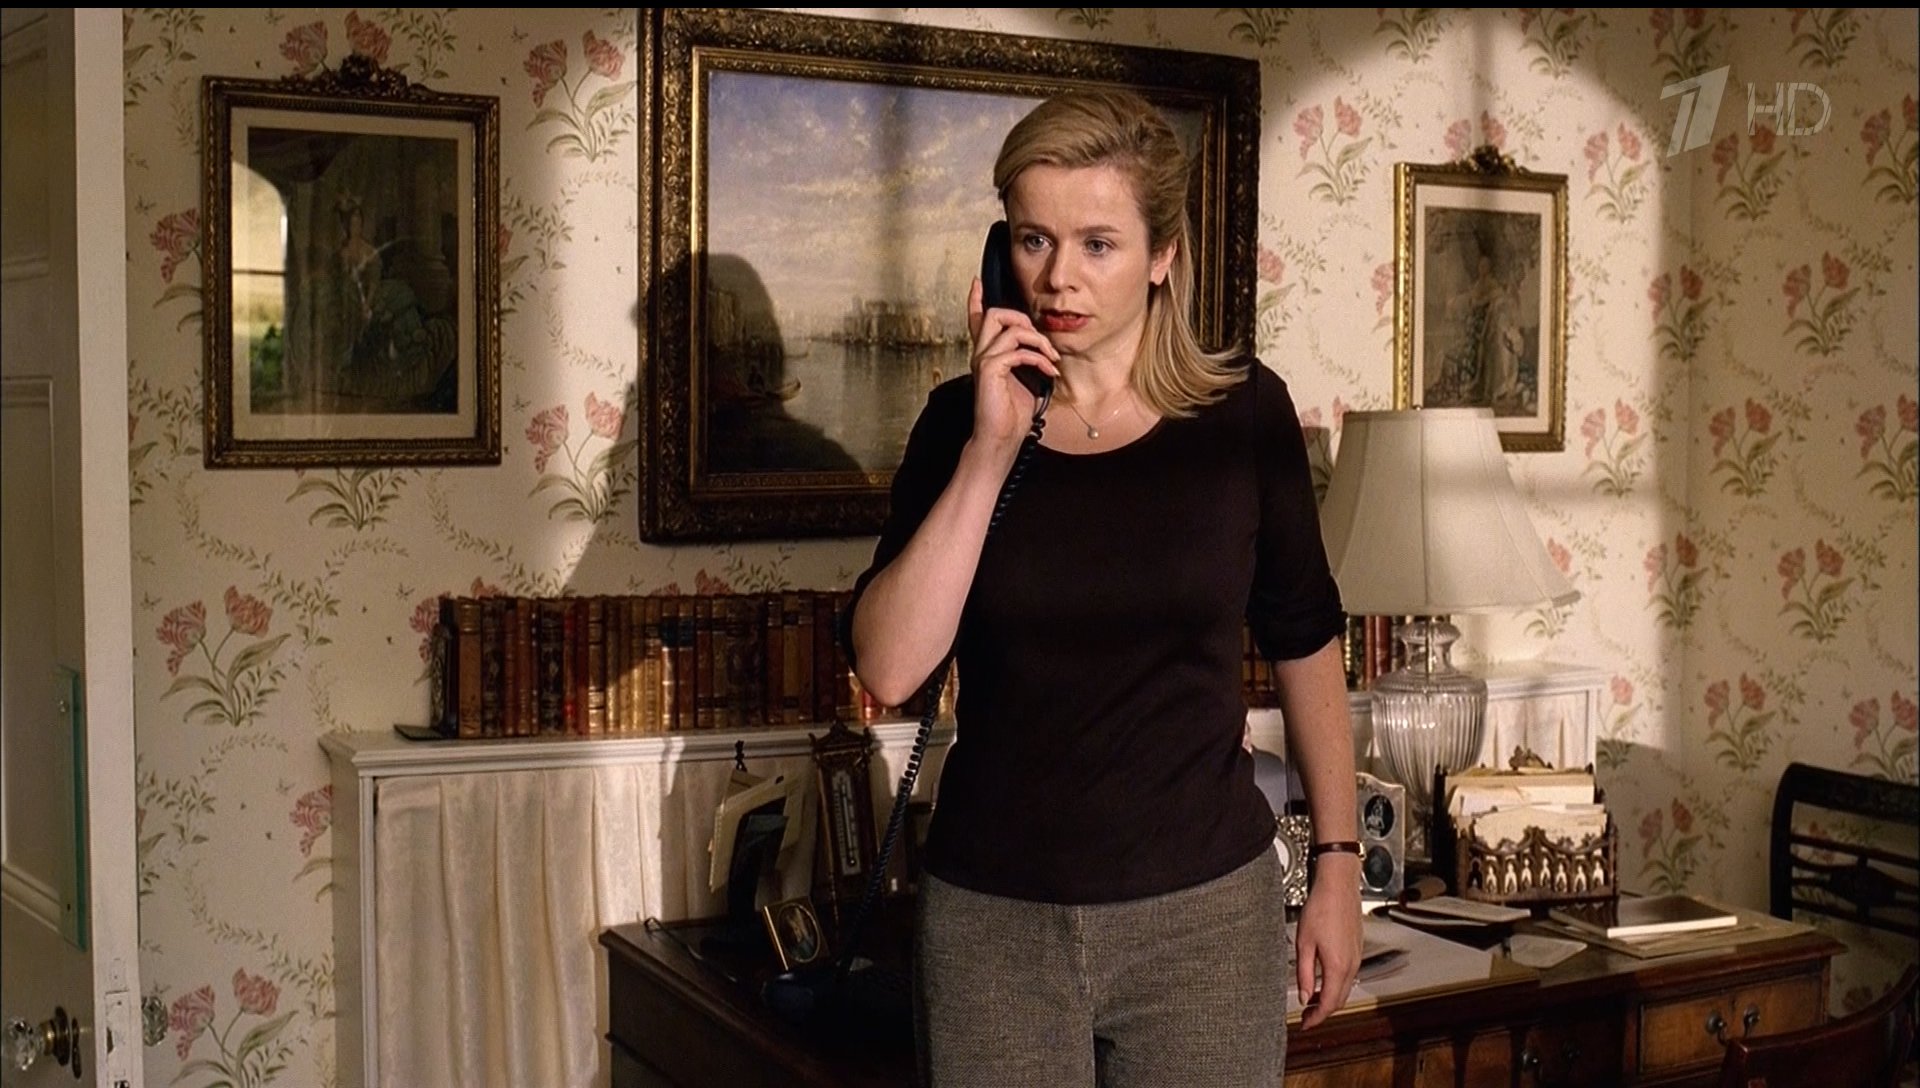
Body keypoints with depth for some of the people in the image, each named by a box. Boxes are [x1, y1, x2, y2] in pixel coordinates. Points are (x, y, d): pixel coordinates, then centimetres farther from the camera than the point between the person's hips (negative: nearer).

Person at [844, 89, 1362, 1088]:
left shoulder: (1244, 413, -3)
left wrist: (1337, 866, 8)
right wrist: (992, 448, -17)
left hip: (1205, 910, 0)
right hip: (992, 919, 1)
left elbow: (1304, 645, 7)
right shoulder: (962, 421, -2)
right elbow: (889, 669, -13)